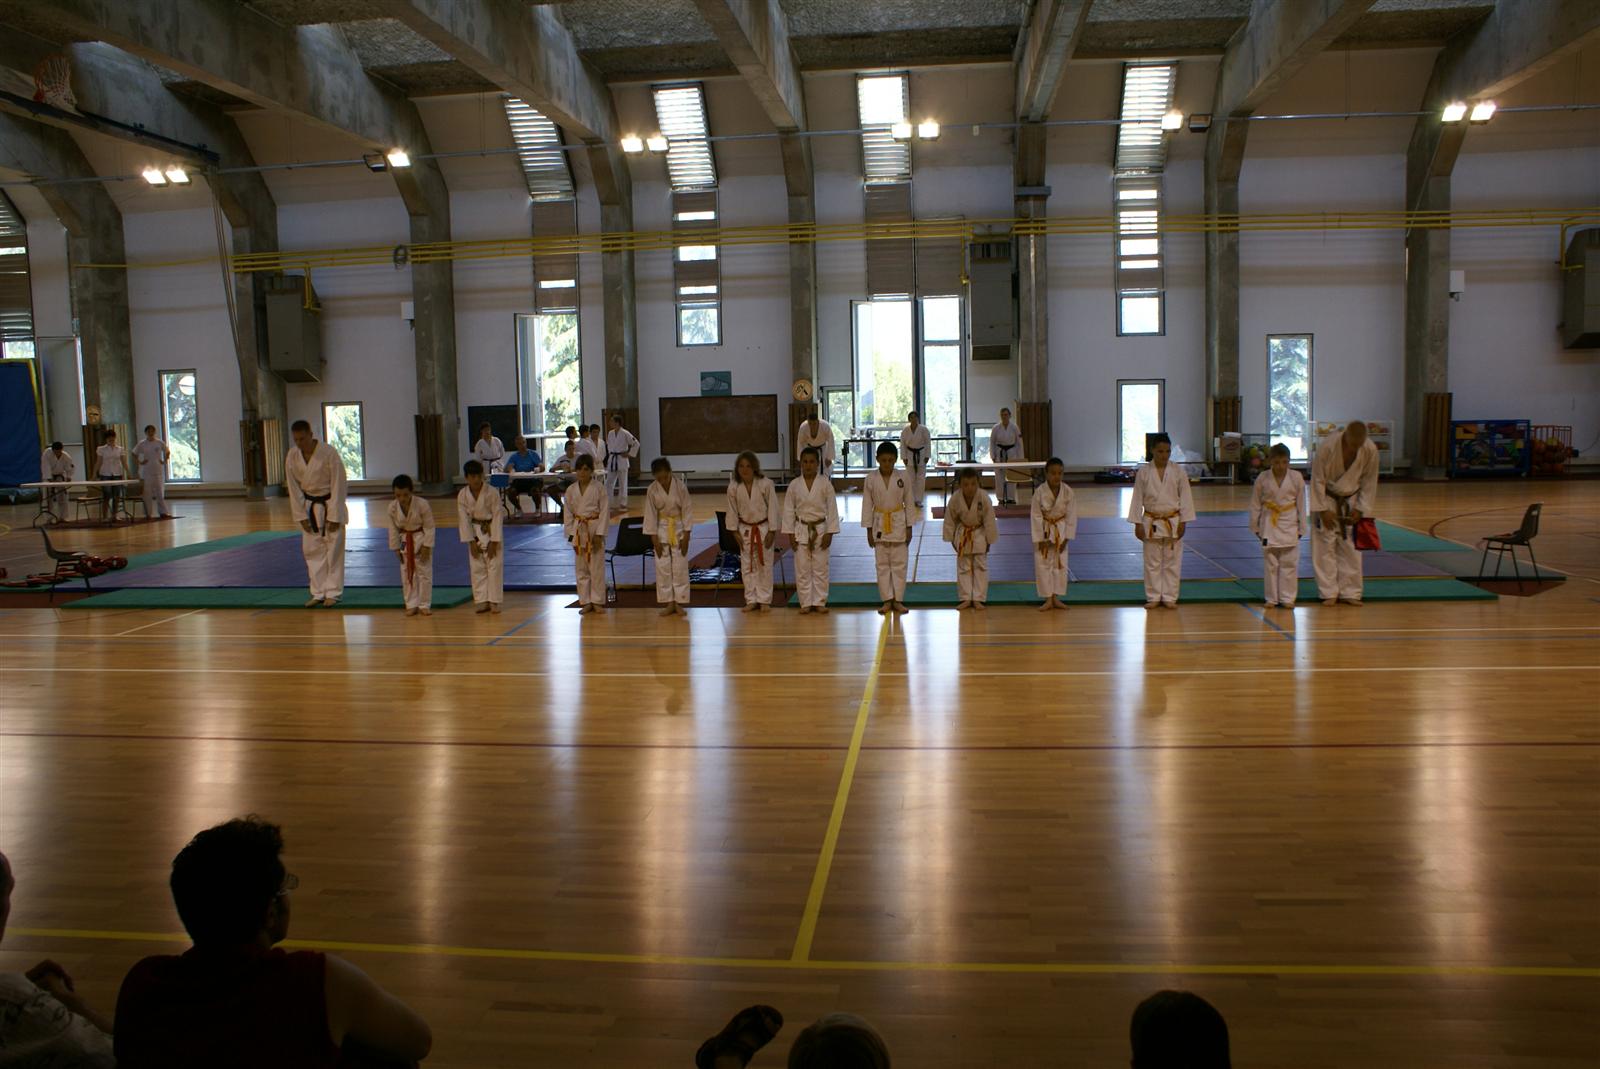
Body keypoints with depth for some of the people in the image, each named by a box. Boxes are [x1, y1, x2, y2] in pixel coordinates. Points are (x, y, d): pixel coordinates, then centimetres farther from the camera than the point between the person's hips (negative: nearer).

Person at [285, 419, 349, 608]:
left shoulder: (329, 453, -20)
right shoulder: (293, 456, -7)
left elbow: (338, 486, -17)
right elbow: (294, 488, 0)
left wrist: (334, 517, -16)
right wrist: (301, 516, -3)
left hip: (330, 505, -4)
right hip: (310, 507, 4)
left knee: (334, 550, -2)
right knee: (312, 550, 7)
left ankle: (333, 593, 7)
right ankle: (318, 593, 15)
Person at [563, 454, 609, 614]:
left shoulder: (599, 488, -5)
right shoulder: (571, 490, 5)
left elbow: (605, 511, -6)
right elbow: (568, 514, 8)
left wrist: (599, 534, -11)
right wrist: (571, 533, 0)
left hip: (595, 530, -3)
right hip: (579, 531, 3)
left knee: (597, 568, 0)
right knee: (581, 569, 7)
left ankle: (597, 601, 10)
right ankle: (585, 602, 16)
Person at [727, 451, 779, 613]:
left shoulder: (766, 484, -18)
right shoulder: (733, 487, -10)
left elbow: (772, 508, -12)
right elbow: (732, 510, 0)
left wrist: (772, 532, -12)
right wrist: (735, 532, 0)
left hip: (764, 528, -3)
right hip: (745, 530, 3)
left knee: (765, 565, 4)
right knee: (747, 566, 8)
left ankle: (764, 601, 15)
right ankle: (751, 600, 19)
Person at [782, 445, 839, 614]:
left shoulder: (825, 484, -6)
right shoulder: (794, 485, -2)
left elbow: (832, 509, -4)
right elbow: (789, 510, 2)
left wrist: (829, 533, -7)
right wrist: (790, 534, -1)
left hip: (820, 529, -1)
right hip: (801, 530, 1)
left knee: (820, 568, 5)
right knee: (802, 569, 5)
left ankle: (819, 602, 15)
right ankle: (805, 603, 14)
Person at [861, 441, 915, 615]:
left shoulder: (902, 477, -5)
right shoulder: (870, 478, -6)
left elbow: (909, 503, 1)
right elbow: (867, 505, -1)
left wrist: (909, 528, -1)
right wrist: (869, 530, -2)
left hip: (899, 524, 0)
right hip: (880, 525, 0)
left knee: (899, 564, 4)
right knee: (882, 564, 5)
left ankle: (898, 600, 13)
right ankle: (887, 601, 13)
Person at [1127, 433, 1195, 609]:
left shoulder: (1178, 472, -3)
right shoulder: (1144, 472, -3)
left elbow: (1185, 497, 1)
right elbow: (1138, 498, 0)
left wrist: (1183, 522, -4)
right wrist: (1137, 524, -2)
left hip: (1173, 522, 0)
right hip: (1151, 523, 0)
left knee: (1172, 562, 5)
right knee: (1152, 563, 6)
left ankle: (1169, 597, 15)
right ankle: (1153, 597, 16)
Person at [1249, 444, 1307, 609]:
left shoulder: (1296, 478, -5)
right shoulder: (1262, 479, -5)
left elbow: (1301, 504, 2)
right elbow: (1255, 504, 3)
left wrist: (1301, 527, 3)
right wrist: (1255, 526, 3)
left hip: (1289, 525, 0)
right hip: (1269, 525, 0)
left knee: (1289, 563, 3)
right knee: (1270, 563, 6)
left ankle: (1287, 598, 12)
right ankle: (1272, 598, 15)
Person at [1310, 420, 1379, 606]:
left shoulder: (1370, 451, -17)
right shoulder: (1327, 448, -26)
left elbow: (1369, 481, -5)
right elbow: (1318, 480, -18)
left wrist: (1360, 509, -6)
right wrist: (1323, 510, -16)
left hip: (1350, 501, 3)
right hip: (1327, 499, -3)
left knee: (1351, 547, 4)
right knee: (1325, 546, -5)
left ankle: (1350, 592, 12)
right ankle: (1329, 593, 3)